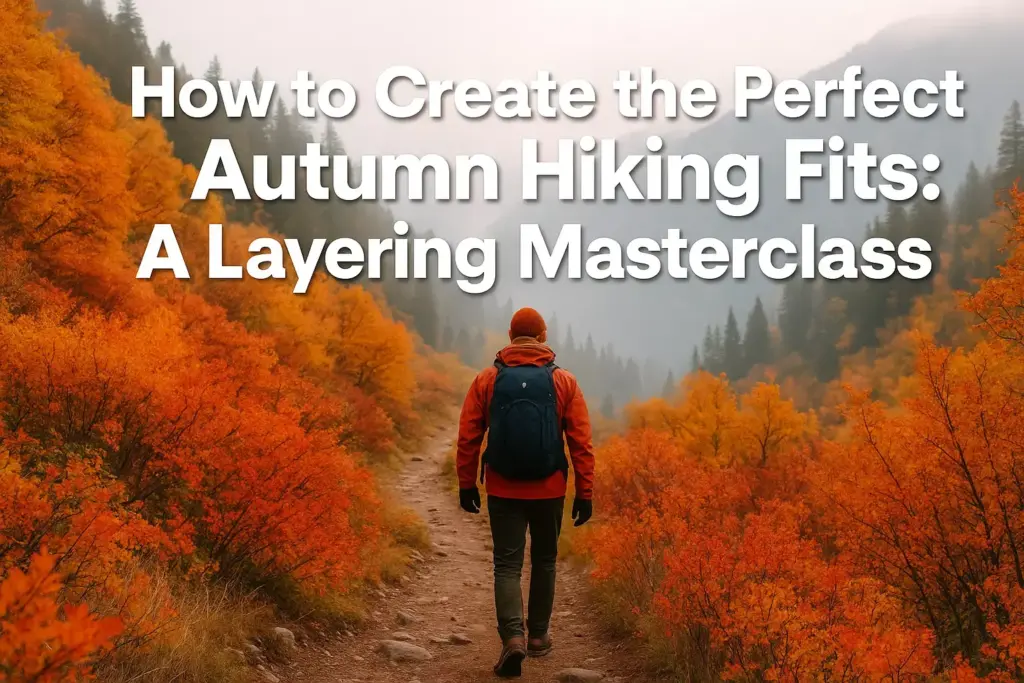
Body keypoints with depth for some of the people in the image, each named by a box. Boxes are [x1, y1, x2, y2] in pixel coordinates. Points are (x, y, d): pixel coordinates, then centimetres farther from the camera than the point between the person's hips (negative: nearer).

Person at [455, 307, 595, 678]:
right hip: (549, 491, 1)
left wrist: (466, 484, 9)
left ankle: (513, 637, -18)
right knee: (544, 561, 18)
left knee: (507, 564, 2)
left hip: (503, 491, -1)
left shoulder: (486, 380, -1)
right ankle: (538, 635, 26)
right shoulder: (564, 382, -2)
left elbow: (468, 438, 0)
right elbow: (581, 442, -3)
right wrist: (585, 492, 2)